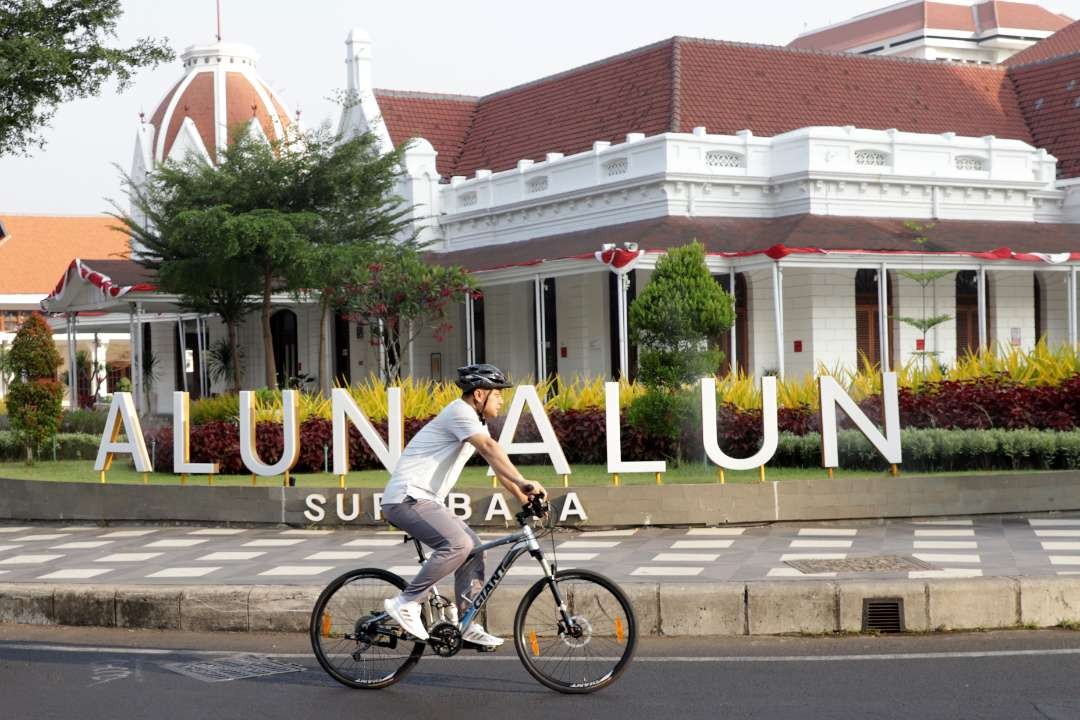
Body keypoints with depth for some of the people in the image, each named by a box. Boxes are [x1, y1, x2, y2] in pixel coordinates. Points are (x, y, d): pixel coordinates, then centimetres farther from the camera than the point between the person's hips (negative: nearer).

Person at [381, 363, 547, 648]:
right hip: (407, 498, -11)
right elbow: (490, 448, -29)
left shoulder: (476, 420, 17)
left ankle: (467, 625, 10)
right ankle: (405, 603, -18)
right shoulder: (461, 412, -15)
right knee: (458, 544, -26)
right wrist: (523, 483, -38)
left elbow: (496, 462, 17)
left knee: (474, 547, 7)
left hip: (426, 500, 11)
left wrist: (523, 497, 9)